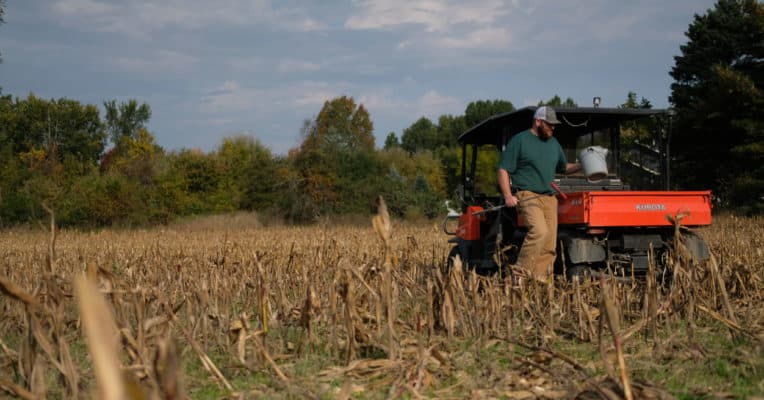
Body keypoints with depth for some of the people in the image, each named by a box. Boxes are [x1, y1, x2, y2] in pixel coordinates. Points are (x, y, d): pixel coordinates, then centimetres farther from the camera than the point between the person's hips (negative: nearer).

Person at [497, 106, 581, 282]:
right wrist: (508, 195, -14)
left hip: (549, 197, 7)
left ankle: (539, 281, 2)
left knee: (550, 246, -2)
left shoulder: (553, 143, 19)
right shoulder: (519, 140, -1)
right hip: (527, 195, -7)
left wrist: (581, 166, 10)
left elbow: (564, 167, 30)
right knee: (539, 231, -28)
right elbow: (503, 170, -3)